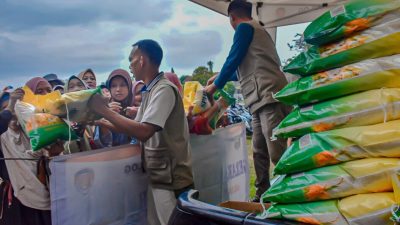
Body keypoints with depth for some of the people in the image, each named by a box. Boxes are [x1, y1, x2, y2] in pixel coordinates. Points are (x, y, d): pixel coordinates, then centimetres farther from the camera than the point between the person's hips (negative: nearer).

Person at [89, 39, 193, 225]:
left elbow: (143, 133, -27)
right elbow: (136, 127, 15)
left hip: (171, 180, -9)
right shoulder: (149, 91, 11)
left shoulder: (164, 90, -18)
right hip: (158, 177, 9)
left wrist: (105, 111, -19)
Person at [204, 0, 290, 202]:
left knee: (278, 153, -15)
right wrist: (220, 77, 48)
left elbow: (233, 60, -2)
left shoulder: (244, 28, 3)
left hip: (268, 96, -10)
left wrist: (216, 85, 12)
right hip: (263, 100, 10)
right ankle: (262, 196, 13)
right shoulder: (257, 30, 32)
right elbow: (246, 69, 39)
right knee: (260, 152, 9)